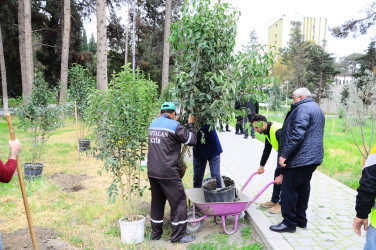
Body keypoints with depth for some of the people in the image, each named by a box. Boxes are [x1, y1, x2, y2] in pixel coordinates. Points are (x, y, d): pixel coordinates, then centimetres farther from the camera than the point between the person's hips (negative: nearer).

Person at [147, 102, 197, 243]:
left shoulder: (153, 124, 9)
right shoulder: (174, 125, -11)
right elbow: (191, 140, -5)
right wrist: (190, 124, 9)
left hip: (152, 171, 7)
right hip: (167, 173, -7)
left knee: (157, 201, 19)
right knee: (179, 201, 6)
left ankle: (156, 233, 29)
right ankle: (178, 235, 12)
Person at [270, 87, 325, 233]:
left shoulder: (302, 108, -13)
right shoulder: (317, 109, 21)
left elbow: (297, 134, -25)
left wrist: (284, 154, -23)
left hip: (299, 159, -11)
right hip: (313, 157, 11)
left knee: (289, 189, -2)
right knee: (303, 188, 17)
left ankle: (289, 223, 7)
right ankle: (301, 220, 27)